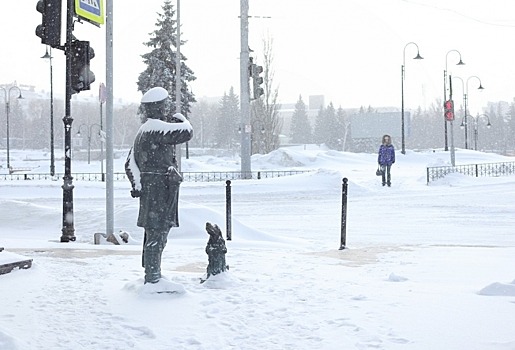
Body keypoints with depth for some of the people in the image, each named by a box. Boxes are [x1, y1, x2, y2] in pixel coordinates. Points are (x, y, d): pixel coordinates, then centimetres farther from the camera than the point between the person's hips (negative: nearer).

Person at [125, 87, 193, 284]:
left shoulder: (143, 131, 18)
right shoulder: (156, 128, -14)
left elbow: (130, 164, 20)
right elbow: (186, 133, -18)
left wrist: (139, 186, 13)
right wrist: (182, 120, 3)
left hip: (149, 188, 10)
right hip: (160, 188, -10)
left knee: (156, 233, 17)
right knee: (156, 234, -8)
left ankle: (152, 276, 25)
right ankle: (152, 279, -6)